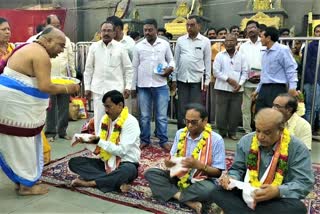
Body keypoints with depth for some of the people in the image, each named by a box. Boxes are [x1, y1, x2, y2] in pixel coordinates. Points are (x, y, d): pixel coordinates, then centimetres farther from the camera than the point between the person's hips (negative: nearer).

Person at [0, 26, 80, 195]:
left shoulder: (31, 49, 15)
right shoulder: (41, 54, -17)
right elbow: (44, 87, -22)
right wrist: (66, 89, -9)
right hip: (16, 102, -10)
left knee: (18, 142, 16)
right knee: (23, 142, 0)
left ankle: (21, 179, 28)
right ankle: (26, 184, 13)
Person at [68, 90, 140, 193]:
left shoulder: (131, 122, -16)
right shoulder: (105, 119, 5)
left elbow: (121, 151, -22)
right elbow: (99, 143, 5)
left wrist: (99, 141, -23)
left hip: (125, 164, -6)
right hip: (106, 162, 7)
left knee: (127, 171, -41)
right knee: (74, 162, -9)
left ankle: (89, 182, -22)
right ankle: (116, 181, -25)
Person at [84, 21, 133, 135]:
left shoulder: (120, 47, 1)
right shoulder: (94, 47, 5)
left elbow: (128, 69, 4)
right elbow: (88, 69, 8)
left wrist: (127, 87, -3)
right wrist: (87, 87, 5)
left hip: (116, 88, -1)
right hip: (98, 88, 2)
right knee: (99, 117, 7)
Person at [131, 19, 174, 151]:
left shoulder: (165, 44, 3)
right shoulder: (138, 46, 5)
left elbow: (171, 60, 14)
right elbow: (134, 67, 8)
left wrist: (171, 67, -11)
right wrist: (133, 86, 6)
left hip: (161, 85, -1)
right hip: (143, 86, 1)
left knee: (161, 116, 4)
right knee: (144, 116, 10)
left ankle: (163, 141, 16)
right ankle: (144, 140, 23)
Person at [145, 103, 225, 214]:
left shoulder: (216, 139, -13)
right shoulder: (180, 134, 1)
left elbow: (218, 172, -10)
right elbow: (172, 158, 8)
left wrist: (199, 165, -27)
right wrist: (169, 162, -17)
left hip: (201, 181, -5)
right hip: (178, 177, 5)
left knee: (208, 189, -39)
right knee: (150, 173, -15)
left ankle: (175, 195, -14)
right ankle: (190, 202, -24)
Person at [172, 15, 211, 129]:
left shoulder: (205, 41, 1)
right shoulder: (180, 40, 5)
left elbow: (208, 62, 2)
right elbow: (176, 60, 7)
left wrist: (207, 80, -2)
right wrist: (174, 79, 4)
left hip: (197, 79, -2)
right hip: (182, 79, 2)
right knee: (181, 108, 7)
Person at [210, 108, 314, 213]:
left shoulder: (297, 148, -11)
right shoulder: (246, 141, -1)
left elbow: (305, 183, -15)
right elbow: (237, 169, 9)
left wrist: (278, 191, -32)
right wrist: (231, 178, -16)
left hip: (279, 200, -1)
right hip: (247, 195, 2)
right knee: (217, 191, -19)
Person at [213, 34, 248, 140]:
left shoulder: (241, 56, 7)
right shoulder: (220, 55, 2)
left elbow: (245, 72, 6)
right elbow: (216, 71, -4)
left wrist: (240, 84, -8)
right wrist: (228, 79, -12)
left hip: (237, 89, 2)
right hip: (222, 88, -1)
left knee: (235, 112, 4)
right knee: (221, 112, 0)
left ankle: (232, 132, 19)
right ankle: (222, 132, 16)